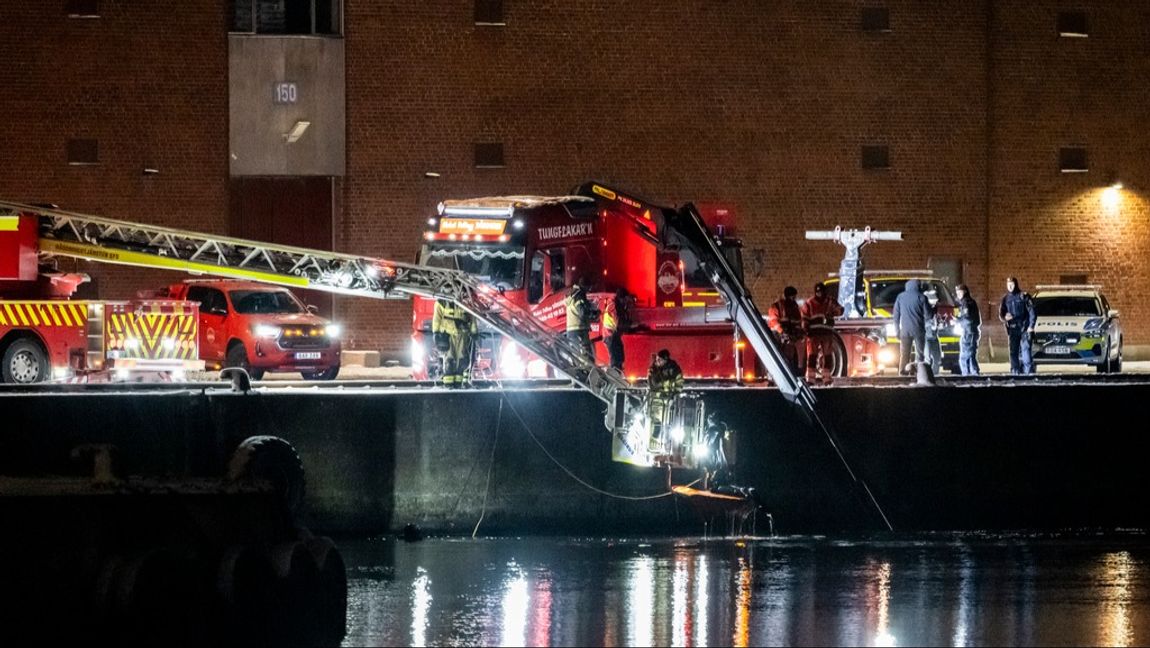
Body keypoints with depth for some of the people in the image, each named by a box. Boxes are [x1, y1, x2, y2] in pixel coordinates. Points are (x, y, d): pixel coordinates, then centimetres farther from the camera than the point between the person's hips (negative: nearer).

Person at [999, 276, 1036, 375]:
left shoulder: (1023, 296, -2)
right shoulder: (1006, 298, 11)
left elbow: (1032, 311, -4)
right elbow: (1001, 313, 15)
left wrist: (1031, 326, -11)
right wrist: (1004, 317, -9)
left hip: (1024, 328, -4)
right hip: (1012, 329, 4)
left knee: (1025, 350, -12)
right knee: (1014, 352, 2)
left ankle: (1029, 370, -13)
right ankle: (1015, 371, 5)